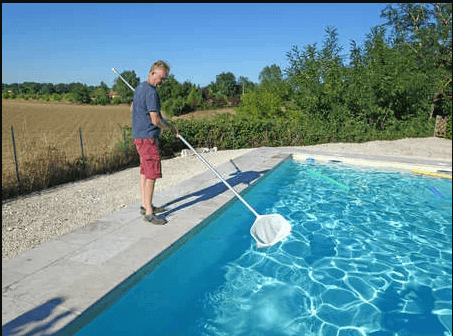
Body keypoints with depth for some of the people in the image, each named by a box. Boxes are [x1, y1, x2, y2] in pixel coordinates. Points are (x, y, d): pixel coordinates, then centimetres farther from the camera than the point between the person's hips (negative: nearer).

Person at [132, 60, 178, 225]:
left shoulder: (140, 87, 15)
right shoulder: (151, 91, -18)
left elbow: (132, 108, 30)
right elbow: (156, 121, -21)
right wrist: (171, 127, -6)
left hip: (139, 135, 11)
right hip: (147, 137, -11)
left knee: (145, 171, 16)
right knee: (152, 174, -8)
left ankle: (145, 205, 26)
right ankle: (149, 213, -3)